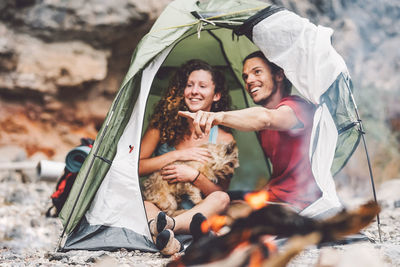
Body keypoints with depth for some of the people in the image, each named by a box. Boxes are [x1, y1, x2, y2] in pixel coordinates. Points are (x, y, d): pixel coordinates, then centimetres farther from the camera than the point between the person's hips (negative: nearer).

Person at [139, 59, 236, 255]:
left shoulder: (223, 139, 3)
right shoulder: (163, 123, 4)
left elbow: (220, 192, -1)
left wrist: (194, 176, -20)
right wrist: (177, 155, -11)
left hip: (196, 215, 0)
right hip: (158, 207, 0)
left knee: (222, 199, -32)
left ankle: (169, 225, -52)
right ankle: (167, 239, -60)